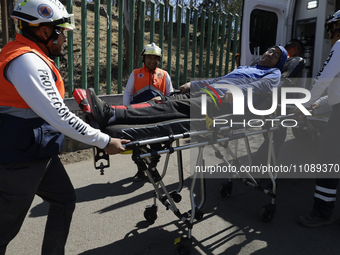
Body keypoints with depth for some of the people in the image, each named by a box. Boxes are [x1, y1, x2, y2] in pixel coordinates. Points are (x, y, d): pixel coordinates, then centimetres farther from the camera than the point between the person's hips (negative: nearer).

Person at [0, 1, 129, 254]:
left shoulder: (32, 57, 11)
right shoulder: (27, 61, -21)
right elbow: (59, 115, -26)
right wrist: (104, 141, -20)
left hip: (38, 152, 10)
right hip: (22, 160, -10)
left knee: (65, 199, 17)